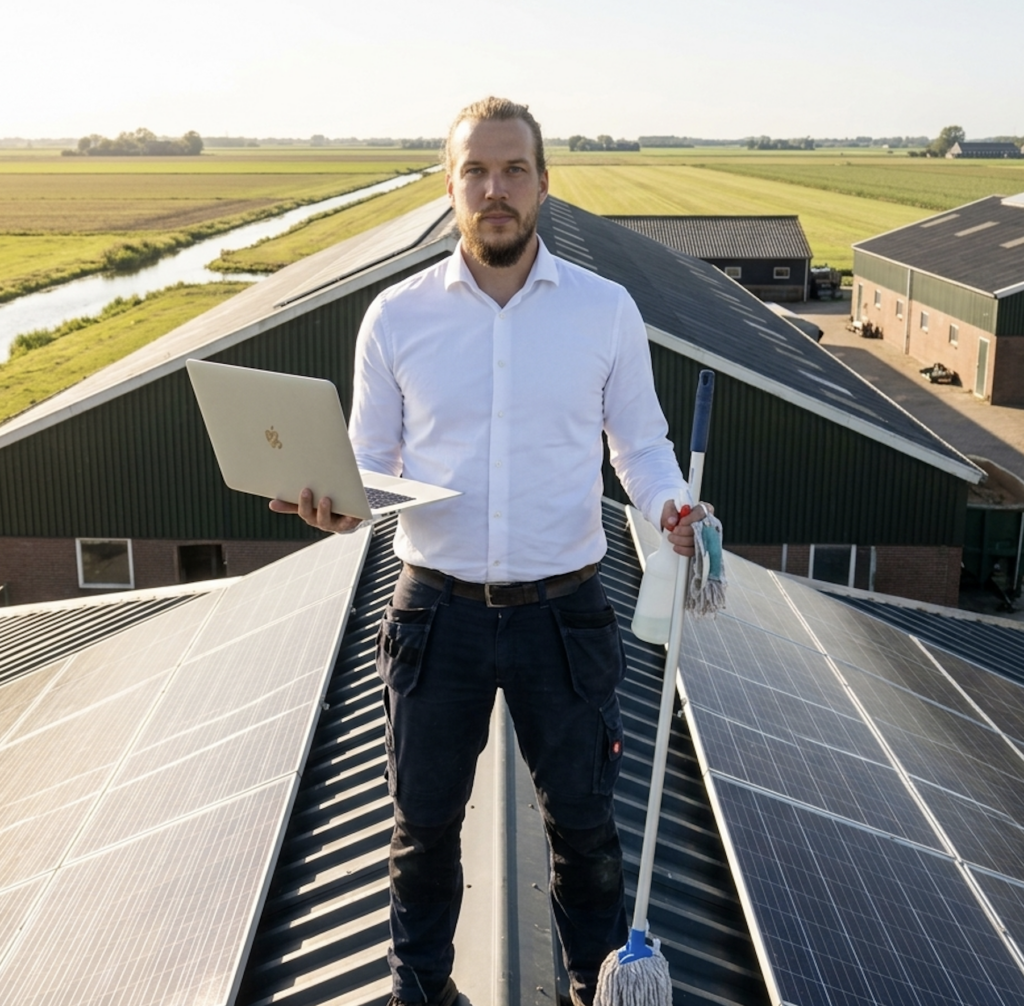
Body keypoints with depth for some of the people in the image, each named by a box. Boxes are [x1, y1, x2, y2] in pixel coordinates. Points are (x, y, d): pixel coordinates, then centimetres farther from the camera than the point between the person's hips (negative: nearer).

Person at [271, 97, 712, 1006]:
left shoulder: (606, 310, -2)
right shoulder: (397, 315, -2)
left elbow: (641, 443, 6)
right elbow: (371, 458, 4)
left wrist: (670, 507, -14)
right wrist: (340, 504, -18)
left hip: (564, 612, 0)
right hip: (438, 612, 1)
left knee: (582, 820, 14)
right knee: (424, 821, 16)